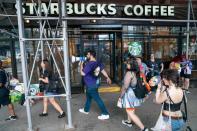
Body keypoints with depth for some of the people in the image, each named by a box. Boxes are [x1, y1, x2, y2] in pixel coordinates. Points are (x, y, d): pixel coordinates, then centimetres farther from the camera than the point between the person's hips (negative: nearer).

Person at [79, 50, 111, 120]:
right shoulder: (97, 63, 2)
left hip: (91, 85, -10)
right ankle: (86, 110, 44)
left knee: (97, 99, -3)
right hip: (91, 84, 10)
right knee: (88, 97, 25)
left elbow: (82, 73, -20)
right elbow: (103, 70, 6)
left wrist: (81, 65, -8)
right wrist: (107, 77, 13)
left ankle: (105, 114, 5)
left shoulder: (89, 64, -24)